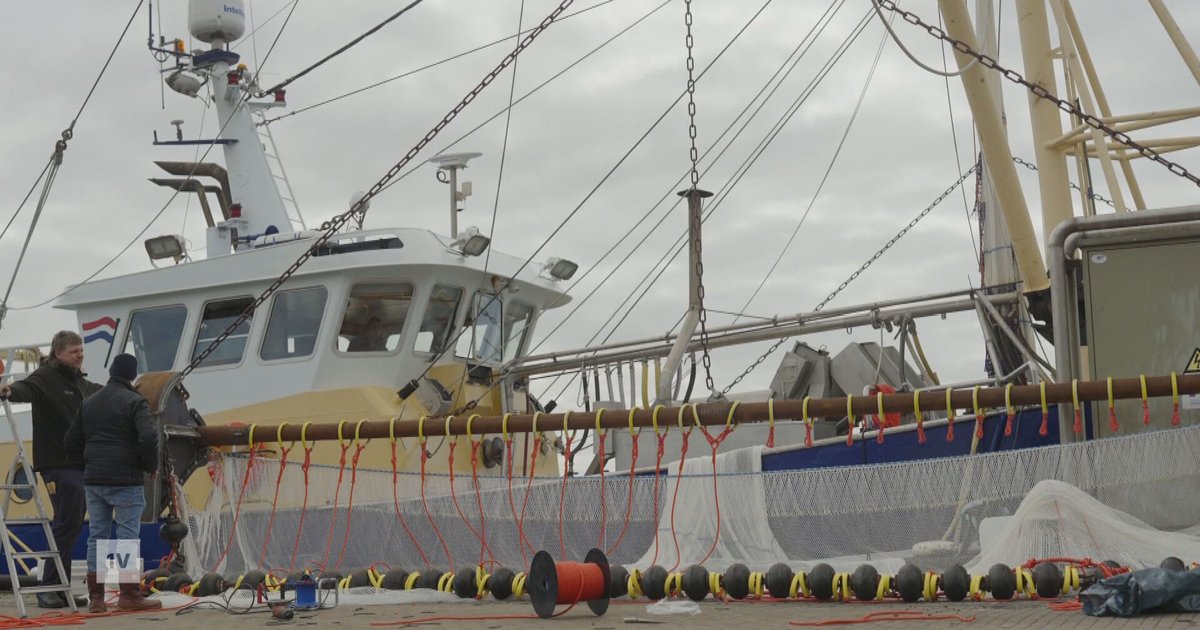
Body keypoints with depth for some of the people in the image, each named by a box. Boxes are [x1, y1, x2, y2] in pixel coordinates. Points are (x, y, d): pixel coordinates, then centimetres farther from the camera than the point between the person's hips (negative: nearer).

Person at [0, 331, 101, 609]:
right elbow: (28, 389, -30)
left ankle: (60, 588, 16)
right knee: (67, 523, -12)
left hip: (78, 464, 9)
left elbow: (98, 392, 40)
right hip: (57, 464, -9)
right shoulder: (46, 377, -8)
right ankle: (49, 586, -7)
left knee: (72, 525, 10)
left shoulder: (80, 382, 19)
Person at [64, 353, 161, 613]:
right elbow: (149, 437, -20)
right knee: (127, 536, -2)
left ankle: (96, 597, 10)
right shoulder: (134, 402, -7)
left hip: (93, 481, 6)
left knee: (97, 535, 10)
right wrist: (151, 466, -5)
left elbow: (72, 442, 15)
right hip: (124, 481, -6)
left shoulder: (89, 403, 14)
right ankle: (130, 595, -2)